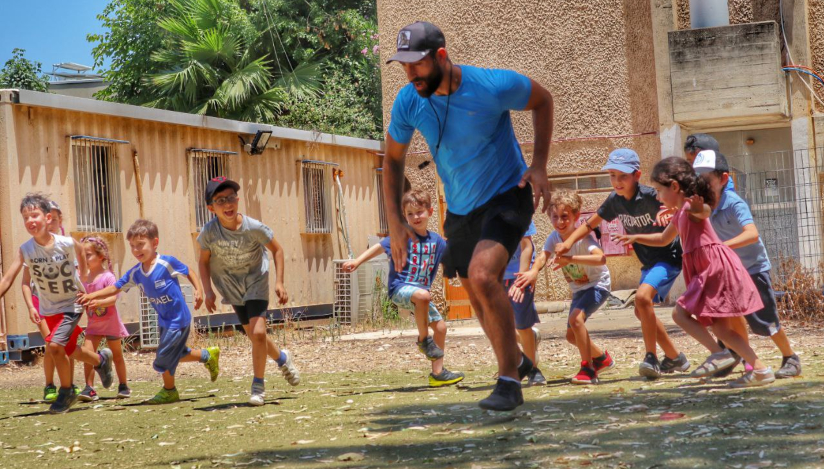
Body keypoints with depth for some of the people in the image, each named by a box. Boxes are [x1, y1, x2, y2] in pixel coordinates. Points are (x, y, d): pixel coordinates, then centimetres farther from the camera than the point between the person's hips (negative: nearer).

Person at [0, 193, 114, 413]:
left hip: (72, 304, -4)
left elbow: (80, 251, 2)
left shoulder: (66, 244, -23)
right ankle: (101, 360, 48)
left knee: (54, 345, -20)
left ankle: (67, 391, 2)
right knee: (69, 350, 17)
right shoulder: (25, 250, -19)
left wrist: (83, 272, 8)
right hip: (48, 308, 4)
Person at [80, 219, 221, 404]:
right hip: (164, 320, 7)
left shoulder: (167, 263, -19)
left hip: (178, 319, -7)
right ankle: (208, 356, 40)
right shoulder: (135, 273, -2)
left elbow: (188, 272, -7)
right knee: (175, 354, 19)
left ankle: (169, 391, 20)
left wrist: (198, 290, -19)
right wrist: (93, 295, -11)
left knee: (164, 356, -3)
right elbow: (115, 288, 1)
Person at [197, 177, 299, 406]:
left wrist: (279, 282, -12)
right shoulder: (209, 232, -21)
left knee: (258, 332, -17)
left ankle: (258, 385, 1)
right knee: (253, 335, 10)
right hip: (231, 286, 2)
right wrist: (208, 291, -11)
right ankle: (282, 358, 42)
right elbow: (204, 261, -3)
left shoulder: (254, 228, -25)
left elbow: (277, 250, -8)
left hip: (256, 281, -2)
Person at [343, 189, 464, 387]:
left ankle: (438, 373, 15)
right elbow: (380, 247, -6)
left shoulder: (436, 240, 7)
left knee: (440, 326, 6)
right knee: (422, 295, -38)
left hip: (421, 291, 7)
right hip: (400, 287, -7)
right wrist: (357, 261, -14)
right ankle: (423, 339, -18)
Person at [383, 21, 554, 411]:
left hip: (507, 197, -6)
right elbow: (392, 160, 4)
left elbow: (542, 101, -3)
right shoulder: (408, 102, -13)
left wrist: (539, 165, -12)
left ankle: (509, 382, -16)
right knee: (478, 299, 17)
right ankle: (517, 360, 45)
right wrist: (395, 223, -3)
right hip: (459, 210, 6)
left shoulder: (493, 86, -24)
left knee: (482, 276, -28)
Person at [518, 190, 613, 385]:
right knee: (571, 335, 11)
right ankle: (601, 358, 38)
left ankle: (588, 369, -23)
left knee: (576, 318, -30)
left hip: (598, 285, -8)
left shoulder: (583, 238, -27)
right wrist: (533, 271, -51)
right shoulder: (554, 237, -10)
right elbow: (543, 256, -29)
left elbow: (601, 258, -45)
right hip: (579, 290, 8)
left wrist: (570, 259, -56)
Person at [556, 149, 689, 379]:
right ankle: (674, 358, 28)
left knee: (643, 296, -28)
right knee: (642, 311, 13)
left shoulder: (651, 197, -23)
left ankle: (651, 357, -16)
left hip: (668, 258, -9)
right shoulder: (615, 200, -3)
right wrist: (568, 242, -6)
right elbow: (589, 224, 8)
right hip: (648, 262, 9)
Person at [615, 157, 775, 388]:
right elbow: (663, 239, 38)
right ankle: (760, 369, 9)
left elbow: (706, 211, -37)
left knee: (681, 312, -11)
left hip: (715, 266, -10)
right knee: (719, 327, 9)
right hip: (708, 271, 10)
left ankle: (719, 353, -14)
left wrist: (700, 208, -59)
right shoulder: (680, 215, 20)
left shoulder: (690, 207, -11)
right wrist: (636, 238, 32)